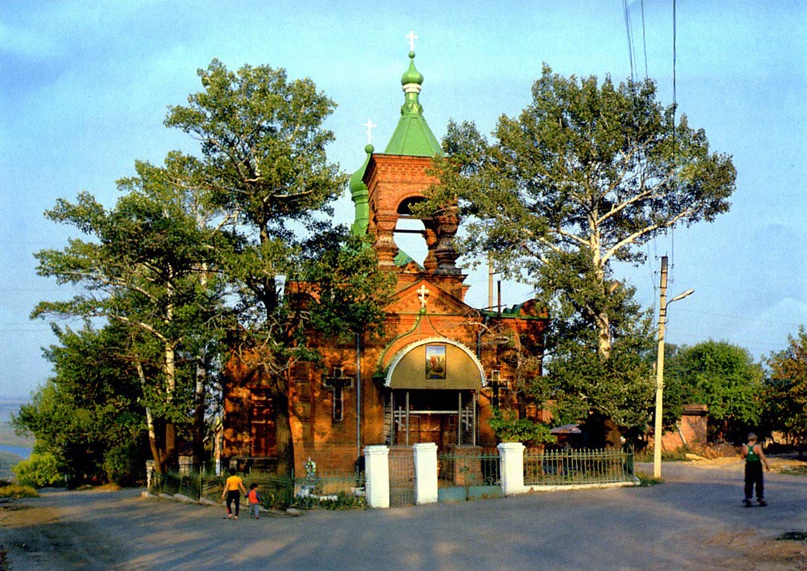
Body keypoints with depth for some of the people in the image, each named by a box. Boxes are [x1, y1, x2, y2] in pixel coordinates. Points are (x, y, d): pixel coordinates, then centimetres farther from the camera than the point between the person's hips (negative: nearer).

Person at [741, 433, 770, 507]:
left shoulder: (745, 447, -5)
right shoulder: (757, 447, -11)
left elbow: (742, 457, 4)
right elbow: (762, 456, -13)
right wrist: (767, 465, -6)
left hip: (749, 465, 2)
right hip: (757, 465, -2)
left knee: (748, 483, 8)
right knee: (759, 483, 8)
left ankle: (748, 499, 3)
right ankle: (761, 499, 10)